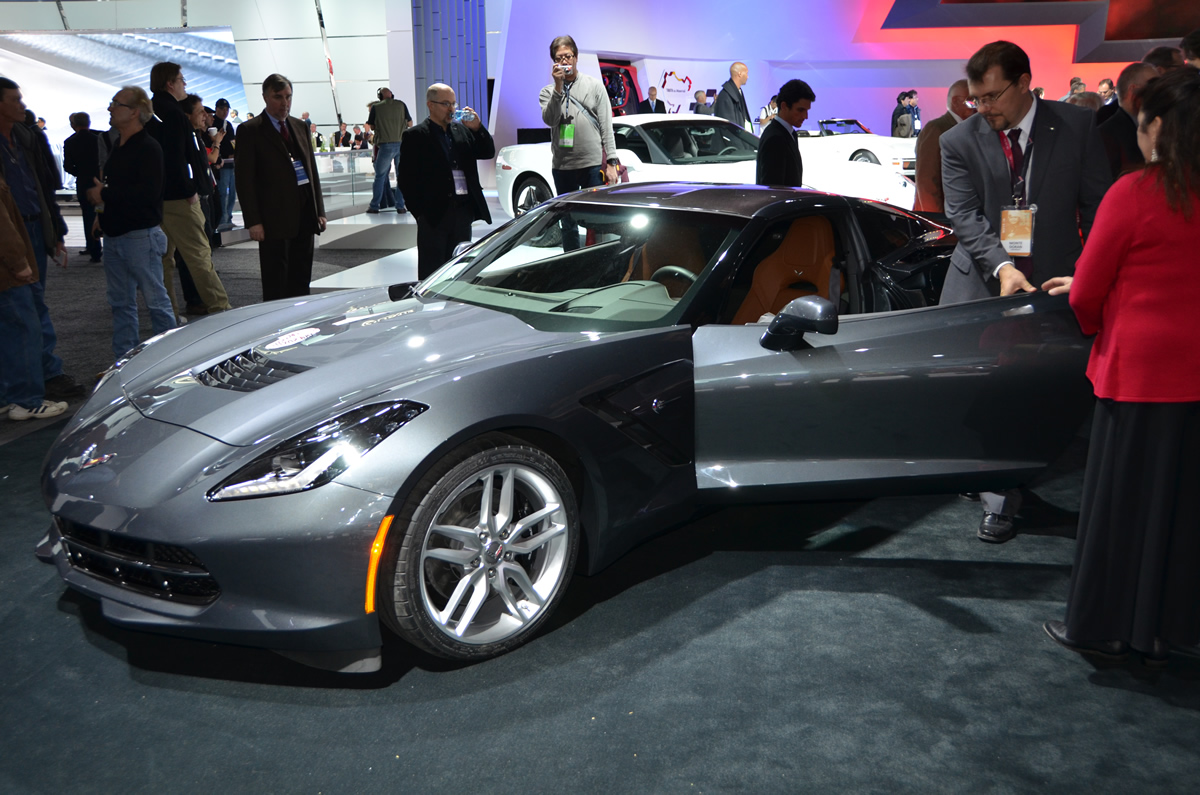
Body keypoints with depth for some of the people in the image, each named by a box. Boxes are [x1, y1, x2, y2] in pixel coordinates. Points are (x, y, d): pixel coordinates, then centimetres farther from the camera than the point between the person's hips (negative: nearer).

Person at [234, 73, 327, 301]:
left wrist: (319, 210, 12)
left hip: (304, 215, 6)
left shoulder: (300, 127, 15)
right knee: (275, 285, -1)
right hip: (275, 219, -6)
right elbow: (244, 179, -7)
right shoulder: (250, 130, -3)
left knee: (301, 281, 11)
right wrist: (253, 221, -13)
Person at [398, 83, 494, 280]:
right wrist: (420, 212, -10)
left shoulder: (463, 130, 14)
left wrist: (477, 127, -2)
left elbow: (488, 153, 13)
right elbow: (406, 179, -5)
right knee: (431, 271, -1)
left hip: (463, 211, 5)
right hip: (434, 213, -5)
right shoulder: (416, 136, -2)